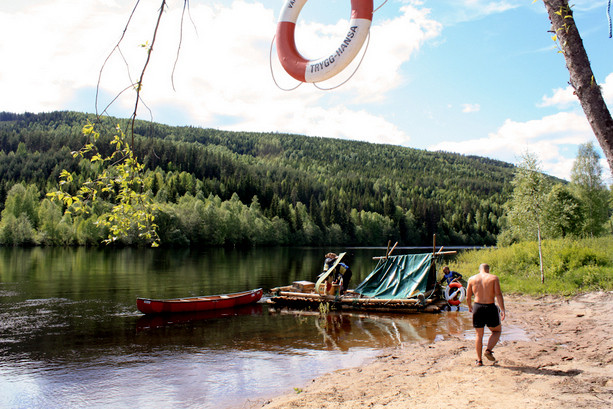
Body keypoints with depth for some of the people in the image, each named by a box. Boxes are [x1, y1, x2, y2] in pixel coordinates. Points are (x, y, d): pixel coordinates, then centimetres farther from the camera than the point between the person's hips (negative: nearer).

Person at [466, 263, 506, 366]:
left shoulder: (472, 279, 7)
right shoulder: (493, 278, 1)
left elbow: (468, 297, 10)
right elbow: (498, 294, -11)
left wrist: (470, 307, 28)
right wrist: (502, 310, -11)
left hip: (477, 307, 2)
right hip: (490, 307, -2)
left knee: (479, 335, 14)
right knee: (497, 331, 21)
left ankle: (479, 360, 12)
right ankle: (489, 350, 1)